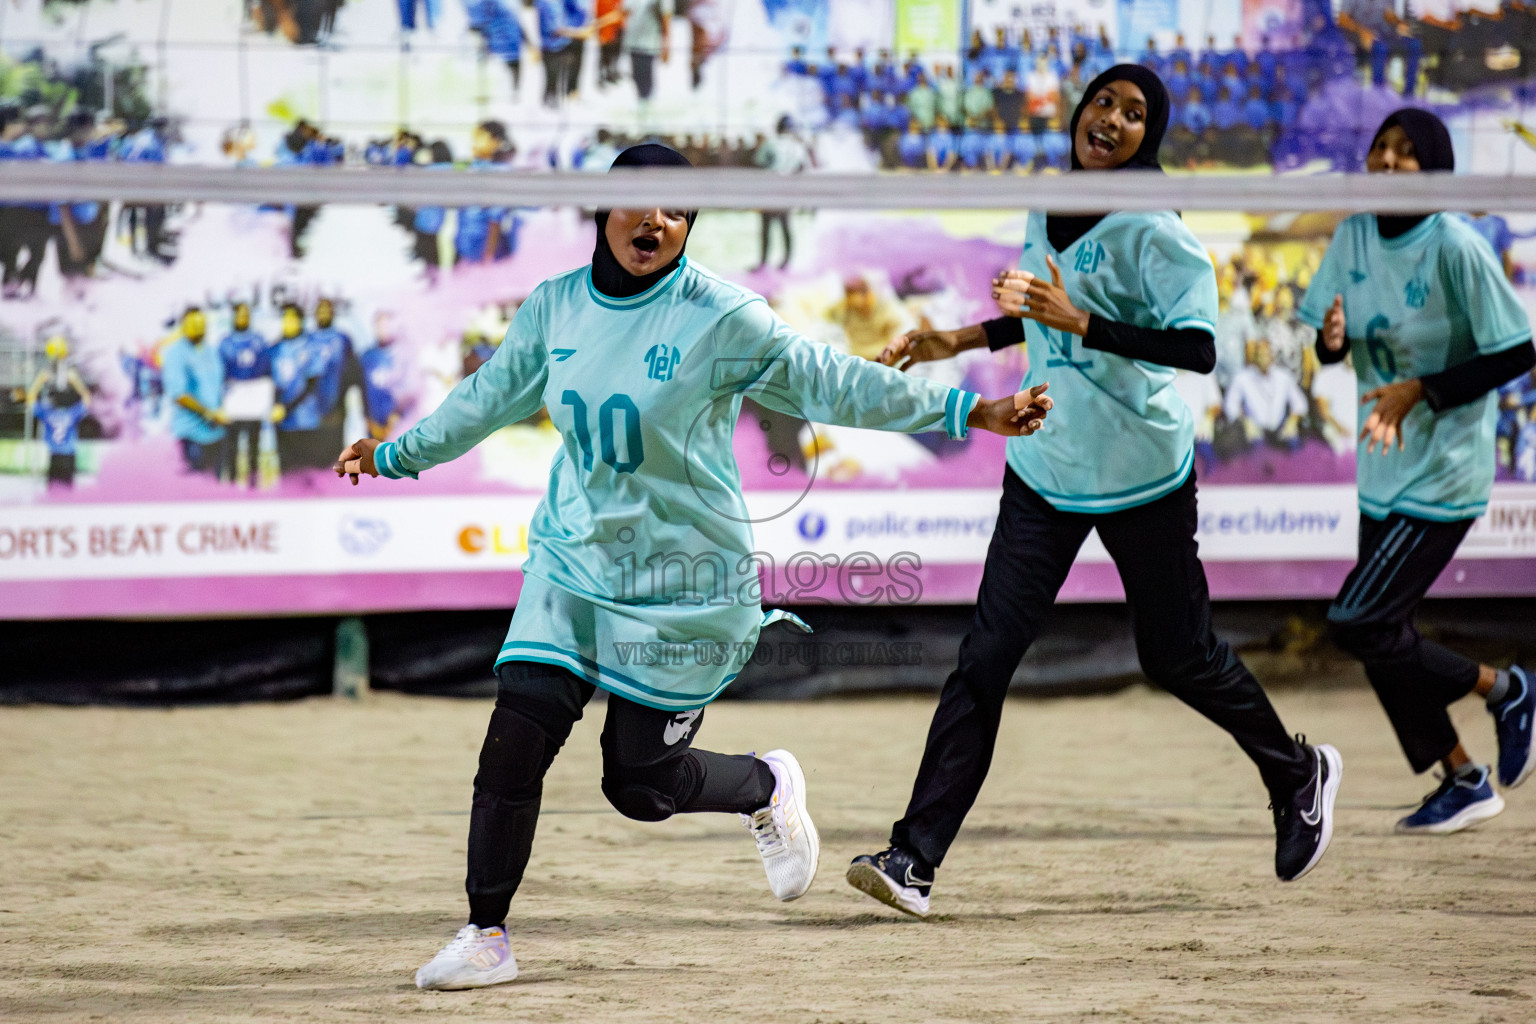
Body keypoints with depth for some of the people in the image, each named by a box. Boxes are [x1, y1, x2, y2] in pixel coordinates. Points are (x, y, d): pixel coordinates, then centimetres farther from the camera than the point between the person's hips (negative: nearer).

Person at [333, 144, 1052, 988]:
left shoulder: (719, 318, -13)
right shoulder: (556, 307, 2)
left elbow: (828, 383, -10)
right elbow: (488, 399, 18)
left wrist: (970, 411, -15)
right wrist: (397, 454, 29)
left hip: (681, 583, -4)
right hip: (571, 565, 4)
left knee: (640, 784, 0)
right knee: (513, 746, -8)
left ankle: (768, 788, 31)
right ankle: (486, 937, 4)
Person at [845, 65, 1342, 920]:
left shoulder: (1153, 231, -15)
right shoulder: (1048, 210, 6)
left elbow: (1199, 348, -26)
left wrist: (1077, 322, -31)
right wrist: (963, 341, 16)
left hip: (1142, 478, -5)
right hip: (1044, 471, 5)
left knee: (1177, 657, 9)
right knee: (986, 657, -6)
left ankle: (1298, 775, 38)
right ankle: (915, 858, -12)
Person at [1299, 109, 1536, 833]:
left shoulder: (1455, 248, -17)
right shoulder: (1355, 237, 2)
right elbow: (1332, 341, 9)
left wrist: (1422, 391, -21)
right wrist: (1332, 340, -15)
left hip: (1443, 473, -7)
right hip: (1385, 471, 7)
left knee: (1356, 624, -12)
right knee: (1381, 640, 10)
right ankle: (1464, 781, 26)